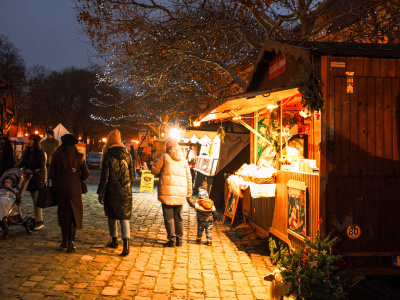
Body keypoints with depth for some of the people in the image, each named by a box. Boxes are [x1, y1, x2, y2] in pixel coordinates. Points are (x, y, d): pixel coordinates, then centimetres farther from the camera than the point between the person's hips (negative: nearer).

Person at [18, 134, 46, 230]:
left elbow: (42, 167, -12)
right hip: (30, 179, 6)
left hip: (39, 179, -6)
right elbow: (21, 164, 14)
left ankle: (39, 222, -6)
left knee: (37, 200, -11)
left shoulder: (40, 153, -7)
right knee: (35, 200, 9)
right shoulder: (26, 152, 11)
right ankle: (39, 218, 17)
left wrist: (33, 171, -25)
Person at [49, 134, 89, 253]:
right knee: (75, 214, 8)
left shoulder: (57, 157, -7)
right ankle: (71, 242, 1)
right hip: (75, 189, -1)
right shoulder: (78, 157, -7)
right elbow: (86, 174, -3)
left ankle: (64, 240, 25)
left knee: (63, 213, 16)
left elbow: (51, 174, -5)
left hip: (61, 188, 1)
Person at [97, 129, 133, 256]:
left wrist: (100, 193, -2)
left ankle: (114, 241, 27)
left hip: (112, 192, -3)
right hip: (125, 191, 3)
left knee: (112, 216, 15)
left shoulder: (108, 156, -9)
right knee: (124, 217, 2)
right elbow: (131, 174, 10)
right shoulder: (127, 155, 3)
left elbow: (104, 177, -9)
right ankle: (126, 243, -13)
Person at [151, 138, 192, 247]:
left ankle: (172, 240, 1)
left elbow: (154, 171, 4)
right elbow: (188, 177, 15)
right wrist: (188, 193, 21)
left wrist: (156, 161, 22)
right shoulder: (183, 159, 13)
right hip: (180, 193, 5)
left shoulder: (164, 156, -1)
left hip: (167, 192, -5)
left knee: (169, 217, 2)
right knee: (178, 217, 13)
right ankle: (179, 240, 16)